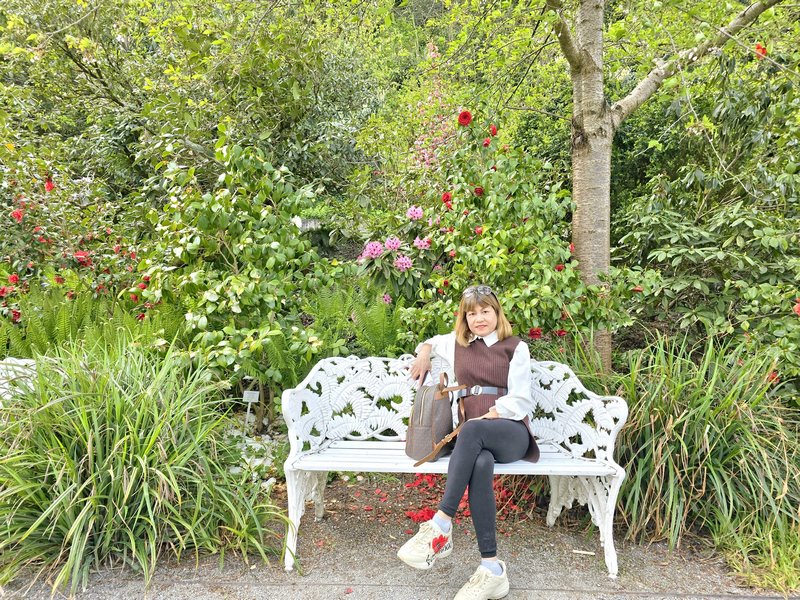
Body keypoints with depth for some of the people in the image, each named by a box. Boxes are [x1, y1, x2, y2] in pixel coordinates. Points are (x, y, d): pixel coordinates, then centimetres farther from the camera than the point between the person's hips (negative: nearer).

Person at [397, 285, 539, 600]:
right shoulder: (456, 343, 22)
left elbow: (520, 400, 2)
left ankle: (440, 527, -41)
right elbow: (431, 342, 44)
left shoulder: (516, 348, 11)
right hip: (474, 437, 2)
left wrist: (489, 416, -13)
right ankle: (492, 568, -37)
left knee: (473, 430, -39)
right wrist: (424, 352, 20)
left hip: (511, 432, -2)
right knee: (481, 463, -37)